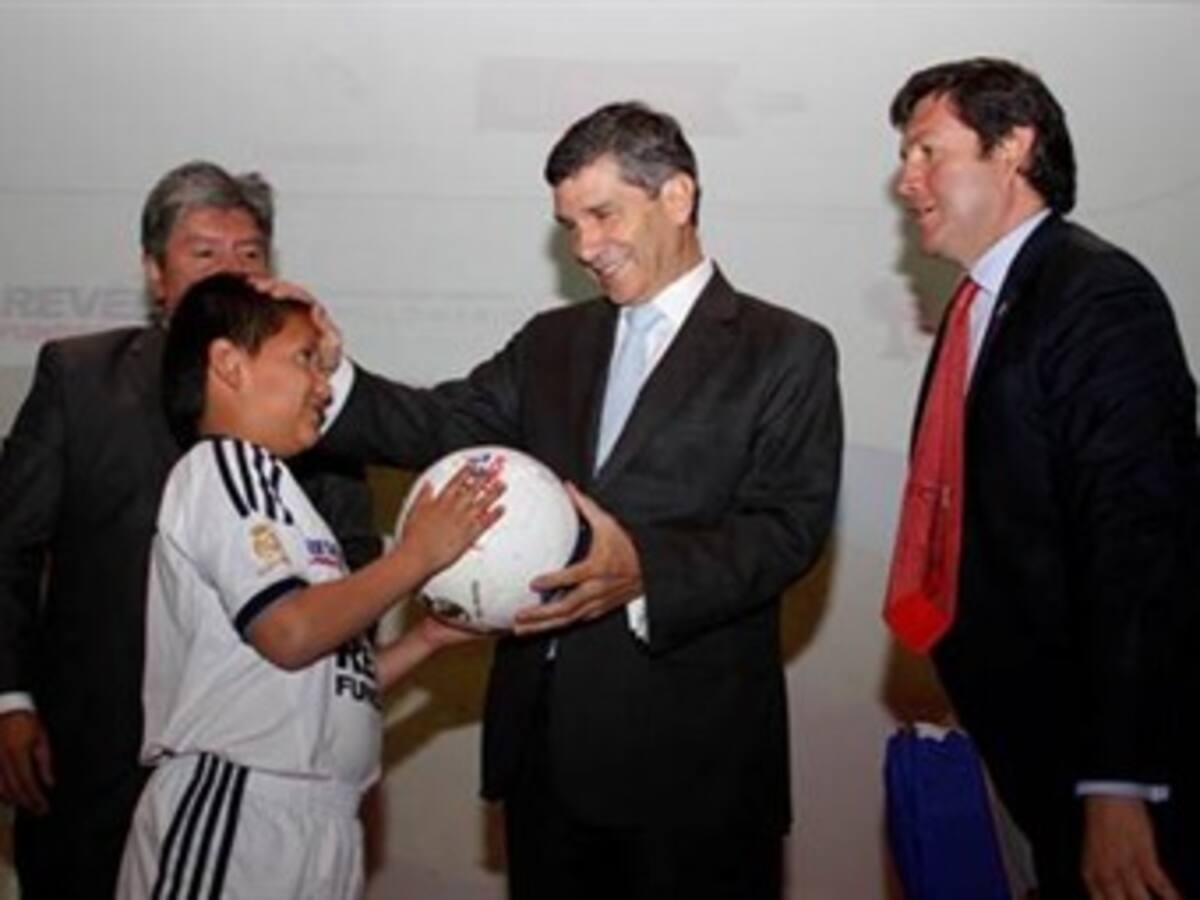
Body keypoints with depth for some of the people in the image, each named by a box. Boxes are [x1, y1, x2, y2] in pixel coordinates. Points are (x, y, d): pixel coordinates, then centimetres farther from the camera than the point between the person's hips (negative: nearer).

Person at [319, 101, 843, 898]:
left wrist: (648, 570, -25)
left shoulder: (786, 351, -1)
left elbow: (789, 526, -11)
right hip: (545, 740, 5)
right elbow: (440, 426, 3)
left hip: (689, 751, -4)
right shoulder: (551, 342, 16)